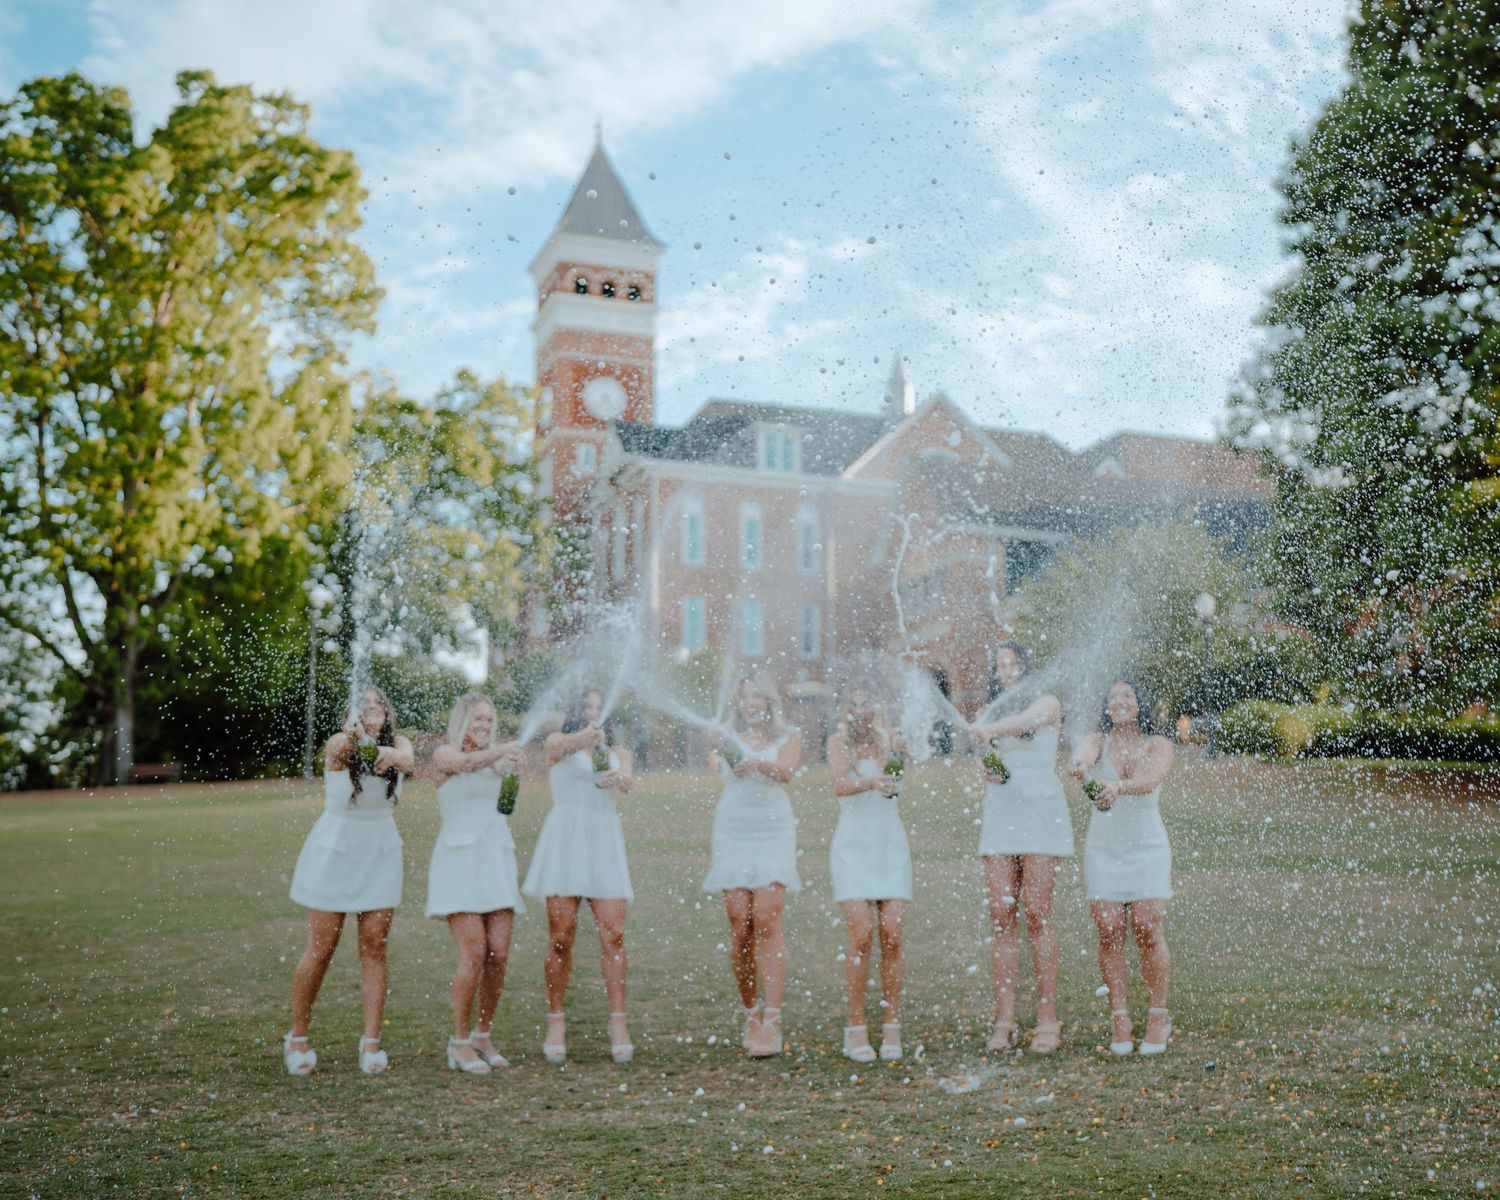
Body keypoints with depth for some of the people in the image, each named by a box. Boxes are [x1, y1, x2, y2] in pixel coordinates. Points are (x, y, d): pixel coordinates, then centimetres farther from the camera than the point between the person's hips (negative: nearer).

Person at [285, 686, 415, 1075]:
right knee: (321, 948, 1)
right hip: (335, 852, -3)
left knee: (375, 947, 2)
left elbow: (410, 761, -30)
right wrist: (353, 736, -65)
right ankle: (297, 1038, 18)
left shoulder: (397, 744, -6)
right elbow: (339, 748, -40)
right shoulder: (338, 745, -14)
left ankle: (371, 1042, 9)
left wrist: (392, 755, -55)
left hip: (380, 856, 3)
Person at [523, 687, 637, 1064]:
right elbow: (561, 746, -15)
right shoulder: (558, 742, 12)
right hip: (565, 838, -2)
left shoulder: (618, 752, 19)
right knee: (561, 936, -5)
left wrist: (617, 778, -30)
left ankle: (618, 1022, -5)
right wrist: (584, 737, -39)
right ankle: (556, 1022, 3)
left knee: (613, 934, -7)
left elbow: (629, 781, -4)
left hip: (605, 841, 2)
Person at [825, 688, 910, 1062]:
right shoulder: (839, 741, 1)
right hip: (853, 846, -2)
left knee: (893, 934, -6)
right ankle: (856, 1028, -1)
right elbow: (839, 785, -16)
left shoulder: (891, 741, 7)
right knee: (861, 934, -12)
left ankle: (891, 1026, 4)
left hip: (891, 847, 2)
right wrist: (872, 782, -34)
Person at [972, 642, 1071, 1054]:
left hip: (1040, 808, -4)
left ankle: (1047, 1019, -5)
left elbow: (1025, 720, -18)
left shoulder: (1047, 703, 4)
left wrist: (993, 730, -39)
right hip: (1000, 812, 4)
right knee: (1001, 915, -3)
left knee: (1036, 912, -10)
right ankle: (1004, 1020, -2)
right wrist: (986, 770, -8)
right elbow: (988, 762, 17)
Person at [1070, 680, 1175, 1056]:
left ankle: (1158, 1017, 9)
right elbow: (1085, 756, -22)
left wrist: (1118, 787, -44)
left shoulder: (1157, 745, -1)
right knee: (1109, 933, -3)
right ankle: (1119, 1017, 8)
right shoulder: (1099, 741, 3)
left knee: (1149, 932, -7)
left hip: (1147, 849, -1)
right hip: (1103, 850, 1)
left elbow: (1151, 779, -23)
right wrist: (1081, 767, -47)